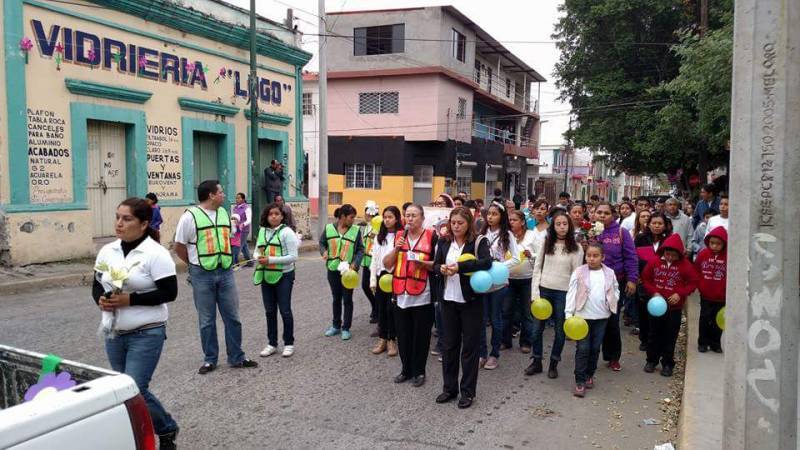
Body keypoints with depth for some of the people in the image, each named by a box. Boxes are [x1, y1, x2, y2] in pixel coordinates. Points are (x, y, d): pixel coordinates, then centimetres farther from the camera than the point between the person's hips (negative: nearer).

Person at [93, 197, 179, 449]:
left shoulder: (156, 254, -14)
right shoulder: (107, 251, 5)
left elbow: (169, 293, -16)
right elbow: (97, 285, 13)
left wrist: (130, 299, -21)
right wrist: (101, 299, -9)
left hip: (147, 334, -7)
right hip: (114, 333, 7)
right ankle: (166, 429, 34)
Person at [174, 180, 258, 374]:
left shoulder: (224, 213, 9)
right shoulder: (190, 216, -8)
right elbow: (179, 247, -2)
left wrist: (226, 260, 11)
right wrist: (196, 264, 4)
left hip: (226, 272, 5)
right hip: (202, 275, -4)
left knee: (232, 317, 8)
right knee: (207, 320, 7)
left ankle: (236, 358, 19)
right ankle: (210, 359, 21)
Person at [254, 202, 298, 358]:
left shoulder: (286, 232, -10)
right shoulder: (262, 231, 6)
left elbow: (293, 256, -15)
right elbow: (257, 250, 15)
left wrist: (271, 260, -21)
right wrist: (259, 258, -10)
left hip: (283, 276, -5)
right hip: (266, 276, 5)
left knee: (285, 310, 3)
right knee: (269, 311, 12)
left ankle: (289, 343, 16)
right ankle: (272, 344, 23)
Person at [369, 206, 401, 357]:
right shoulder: (379, 237, 11)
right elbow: (374, 258, 11)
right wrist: (373, 279, 6)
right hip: (381, 274, 5)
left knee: (391, 308, 0)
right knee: (380, 307, 9)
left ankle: (392, 340, 14)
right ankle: (382, 339, 20)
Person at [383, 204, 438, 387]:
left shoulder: (431, 237, -5)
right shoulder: (398, 237, 9)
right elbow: (386, 264, 6)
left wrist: (423, 263, -21)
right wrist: (396, 249, -9)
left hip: (422, 297, -4)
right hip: (401, 295, 4)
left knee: (420, 336, 5)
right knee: (403, 335, 12)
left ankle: (419, 371, 20)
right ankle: (406, 369, 28)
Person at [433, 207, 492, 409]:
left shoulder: (479, 242, -8)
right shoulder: (444, 242, 5)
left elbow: (487, 262, -24)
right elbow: (435, 265, 6)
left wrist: (460, 266, -28)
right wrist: (442, 268, -17)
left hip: (471, 300, -4)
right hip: (448, 299, 4)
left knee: (470, 346, 5)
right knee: (449, 344, 12)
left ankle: (468, 391, 17)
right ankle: (449, 387, 25)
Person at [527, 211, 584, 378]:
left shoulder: (576, 248, -3)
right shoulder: (546, 243, 4)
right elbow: (537, 268, 4)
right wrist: (535, 292, -3)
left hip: (563, 292, -2)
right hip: (544, 289, 2)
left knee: (560, 330, 7)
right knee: (537, 328, 6)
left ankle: (553, 364, 22)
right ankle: (536, 361, 20)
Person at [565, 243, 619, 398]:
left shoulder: (609, 273, 2)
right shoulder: (579, 273, -7)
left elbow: (615, 290, 16)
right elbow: (571, 293, -8)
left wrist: (612, 303, -2)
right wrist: (569, 314, -13)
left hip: (601, 317, 3)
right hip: (582, 316, -3)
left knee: (595, 348, 12)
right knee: (582, 349, -3)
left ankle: (589, 375, 29)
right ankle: (579, 381, 2)